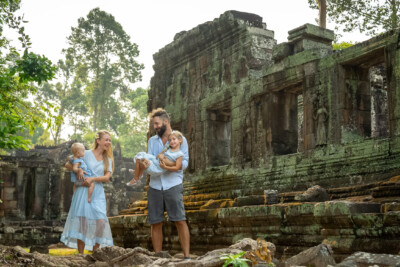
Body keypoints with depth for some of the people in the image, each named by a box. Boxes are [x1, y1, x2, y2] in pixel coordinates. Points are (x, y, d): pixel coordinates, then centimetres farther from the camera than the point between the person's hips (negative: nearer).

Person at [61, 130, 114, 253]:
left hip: (98, 193, 3)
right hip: (83, 191, -3)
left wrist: (92, 179, -13)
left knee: (101, 222, -8)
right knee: (82, 221, -5)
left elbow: (107, 177, 2)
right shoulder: (87, 154, 4)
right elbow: (67, 165, 6)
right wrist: (78, 169, -12)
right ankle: (80, 254, 3)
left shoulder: (108, 160, 14)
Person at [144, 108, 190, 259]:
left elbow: (185, 162, -4)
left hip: (173, 184, -4)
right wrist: (145, 163, -19)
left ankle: (187, 256, -6)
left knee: (180, 220, -9)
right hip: (154, 185, 4)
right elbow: (149, 158, 5)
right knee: (155, 223, 4)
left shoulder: (180, 139, 5)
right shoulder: (152, 141, 17)